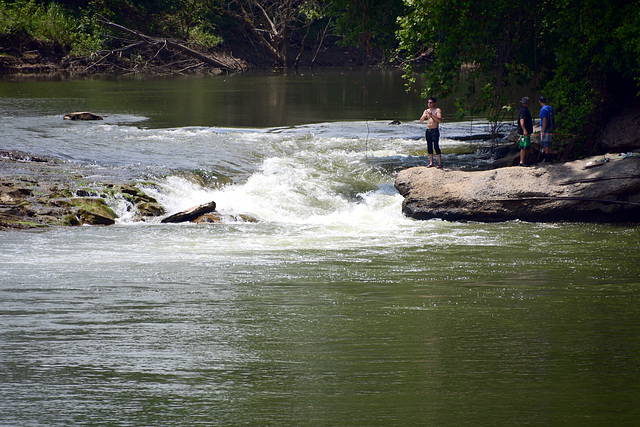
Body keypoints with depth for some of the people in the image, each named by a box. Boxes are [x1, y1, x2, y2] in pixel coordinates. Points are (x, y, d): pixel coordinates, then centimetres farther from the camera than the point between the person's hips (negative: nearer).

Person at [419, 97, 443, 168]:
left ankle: (440, 163, -9)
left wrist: (432, 115, -25)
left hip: (435, 130, -6)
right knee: (429, 147, 5)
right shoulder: (426, 111, 15)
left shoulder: (437, 110, -3)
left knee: (436, 146, -11)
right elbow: (421, 121, 12)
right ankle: (431, 163, 9)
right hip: (428, 130, 6)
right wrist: (424, 117, -10)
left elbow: (440, 120, -16)